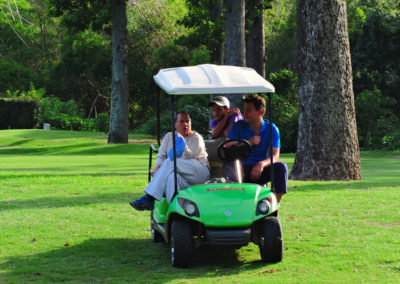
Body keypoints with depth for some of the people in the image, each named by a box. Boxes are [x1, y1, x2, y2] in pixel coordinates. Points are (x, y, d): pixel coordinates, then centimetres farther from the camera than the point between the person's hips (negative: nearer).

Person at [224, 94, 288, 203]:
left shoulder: (271, 129, 2)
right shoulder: (238, 126, 2)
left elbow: (274, 156, -9)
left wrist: (261, 164, -31)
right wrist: (248, 143, -16)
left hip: (260, 170, 1)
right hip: (242, 168, -1)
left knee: (281, 166, -27)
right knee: (229, 165, -33)